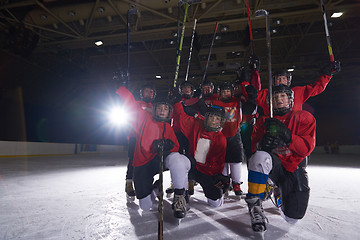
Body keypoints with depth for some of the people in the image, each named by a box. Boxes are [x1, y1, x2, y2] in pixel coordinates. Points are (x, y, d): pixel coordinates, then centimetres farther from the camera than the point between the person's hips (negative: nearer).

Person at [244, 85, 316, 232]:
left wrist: (287, 136, -27)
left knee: (291, 218, -3)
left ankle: (279, 193, 32)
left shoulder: (304, 118, 1)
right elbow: (254, 145, 0)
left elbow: (307, 148, -11)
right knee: (260, 157, -38)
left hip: (294, 169, 1)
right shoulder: (264, 121, 6)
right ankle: (255, 205, -22)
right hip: (273, 163, 0)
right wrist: (262, 144, -23)